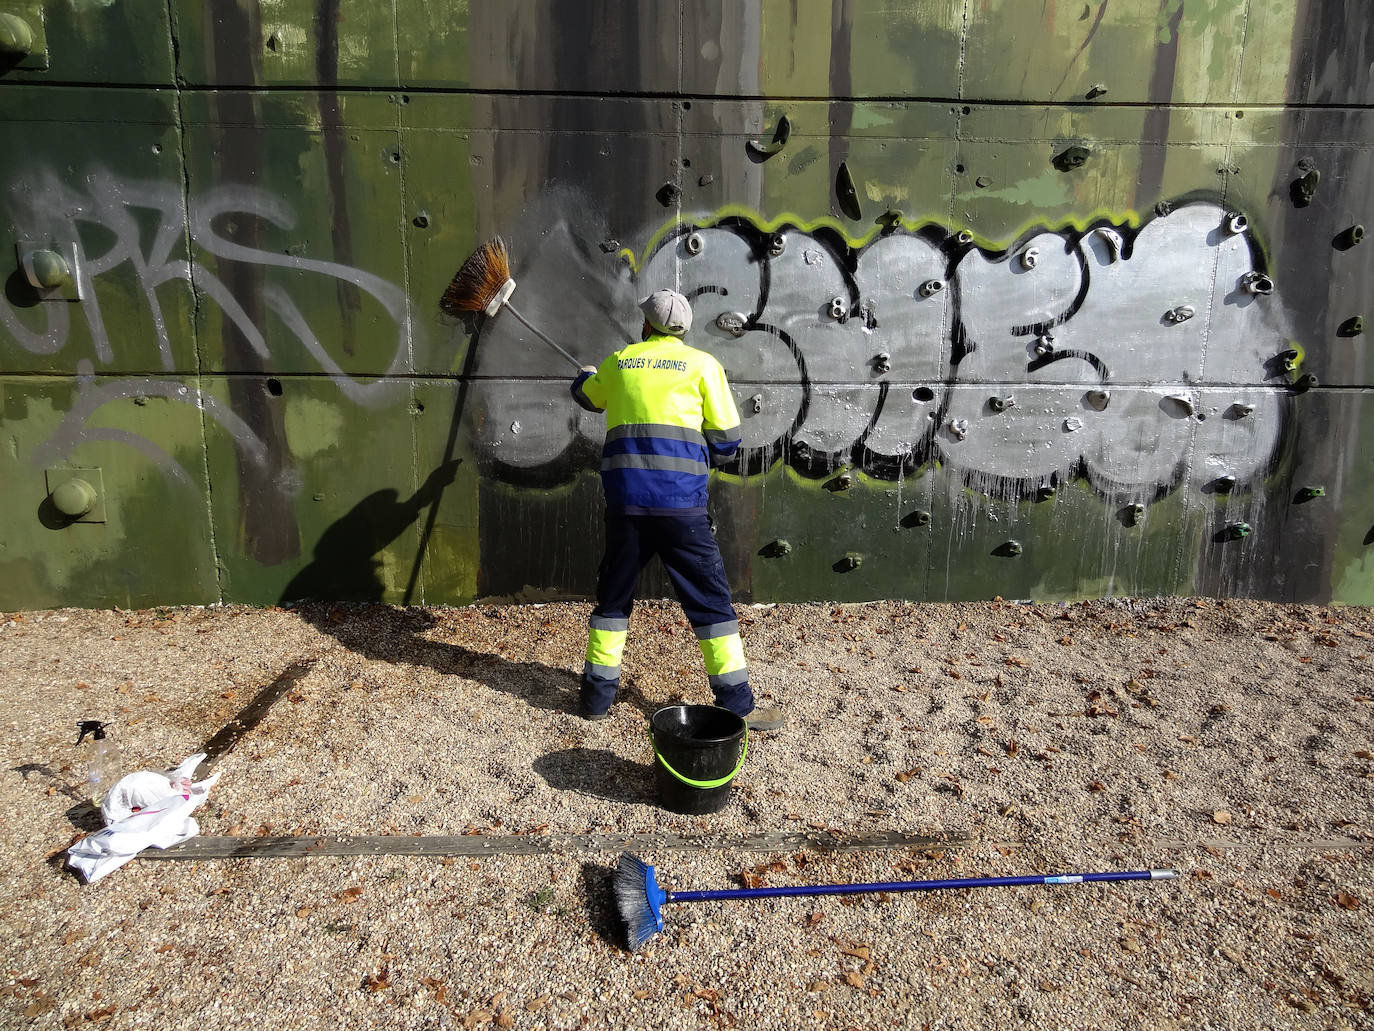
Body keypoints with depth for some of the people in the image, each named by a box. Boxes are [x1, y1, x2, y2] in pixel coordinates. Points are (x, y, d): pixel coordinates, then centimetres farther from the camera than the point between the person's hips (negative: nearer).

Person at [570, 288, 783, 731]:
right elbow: (727, 440, 2)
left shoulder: (617, 363, 13)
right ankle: (736, 702, 6)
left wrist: (586, 374, 59)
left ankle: (597, 693, 24)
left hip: (625, 499, 3)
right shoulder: (702, 364, 4)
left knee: (613, 595, 17)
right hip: (681, 501, -3)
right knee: (709, 599, 3)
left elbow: (586, 395, 35)